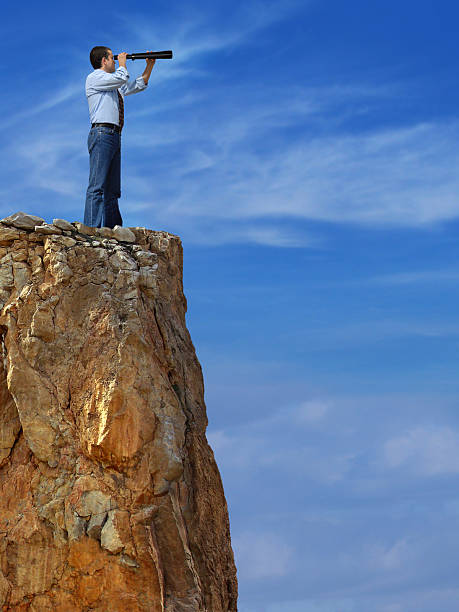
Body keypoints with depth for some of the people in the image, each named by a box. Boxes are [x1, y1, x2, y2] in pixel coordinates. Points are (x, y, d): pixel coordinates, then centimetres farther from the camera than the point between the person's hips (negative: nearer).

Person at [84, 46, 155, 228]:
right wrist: (122, 63, 4)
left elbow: (139, 85, 37)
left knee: (112, 188, 7)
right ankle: (92, 230, -20)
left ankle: (112, 229, 8)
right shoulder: (94, 78, -1)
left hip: (114, 137, 9)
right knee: (97, 186, -15)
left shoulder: (115, 84, 26)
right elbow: (122, 78, -14)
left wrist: (150, 65, 29)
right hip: (102, 133, -9)